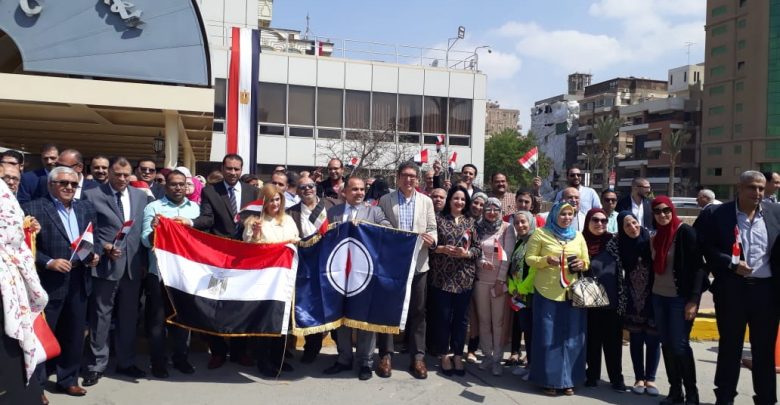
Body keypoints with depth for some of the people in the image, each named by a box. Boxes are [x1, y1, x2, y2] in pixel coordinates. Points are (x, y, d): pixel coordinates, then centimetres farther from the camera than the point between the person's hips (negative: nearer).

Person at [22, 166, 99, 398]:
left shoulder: (87, 208, 10)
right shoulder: (33, 209, -7)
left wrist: (95, 254, -6)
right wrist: (48, 262, -20)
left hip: (79, 282, 5)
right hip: (48, 283, -5)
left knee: (74, 334, 15)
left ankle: (68, 379, 31)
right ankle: (36, 384, 22)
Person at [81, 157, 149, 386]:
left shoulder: (140, 196, 9)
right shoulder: (92, 195, -3)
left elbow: (143, 230, 11)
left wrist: (144, 260, 7)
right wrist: (103, 247, -17)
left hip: (133, 266, 4)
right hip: (105, 264, -4)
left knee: (129, 316, 13)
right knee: (101, 317, 5)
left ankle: (126, 362, 26)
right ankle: (96, 365, 17)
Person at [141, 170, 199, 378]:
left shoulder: (194, 208, 9)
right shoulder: (153, 207, -1)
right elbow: (146, 241, -9)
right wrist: (154, 229, -29)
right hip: (159, 272, -3)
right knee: (157, 319, 4)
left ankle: (180, 358, 26)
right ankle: (158, 362, 16)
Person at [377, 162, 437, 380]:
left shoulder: (426, 201, 9)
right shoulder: (385, 200, 5)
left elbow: (432, 229, 6)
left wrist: (432, 239, -14)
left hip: (418, 263, 1)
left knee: (418, 311, 5)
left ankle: (417, 357, 14)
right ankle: (386, 354, 16)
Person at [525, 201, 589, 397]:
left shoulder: (578, 236, 11)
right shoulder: (540, 234, -1)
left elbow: (587, 261, 15)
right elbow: (529, 258, -2)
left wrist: (582, 264, -8)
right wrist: (545, 260, -21)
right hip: (547, 293, -3)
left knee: (571, 338, 7)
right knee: (548, 338, 3)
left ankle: (568, 380, 21)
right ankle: (549, 380, 14)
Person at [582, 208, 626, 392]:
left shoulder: (613, 242, 3)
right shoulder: (581, 242, -1)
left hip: (612, 301, 1)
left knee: (613, 341, 7)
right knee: (592, 340, 9)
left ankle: (617, 378, 18)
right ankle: (592, 376, 22)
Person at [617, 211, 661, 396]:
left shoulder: (651, 241, -9)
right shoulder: (621, 246, -3)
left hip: (652, 298, -1)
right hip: (633, 300, 2)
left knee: (652, 339, 2)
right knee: (636, 339, 6)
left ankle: (650, 379, 14)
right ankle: (639, 378, 16)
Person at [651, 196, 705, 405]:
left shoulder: (685, 232, -10)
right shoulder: (655, 236, 8)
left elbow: (698, 266, -13)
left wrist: (694, 300, -19)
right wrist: (650, 296, 11)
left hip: (681, 298, -6)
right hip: (659, 297, 6)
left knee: (680, 346, -5)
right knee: (667, 345, 8)